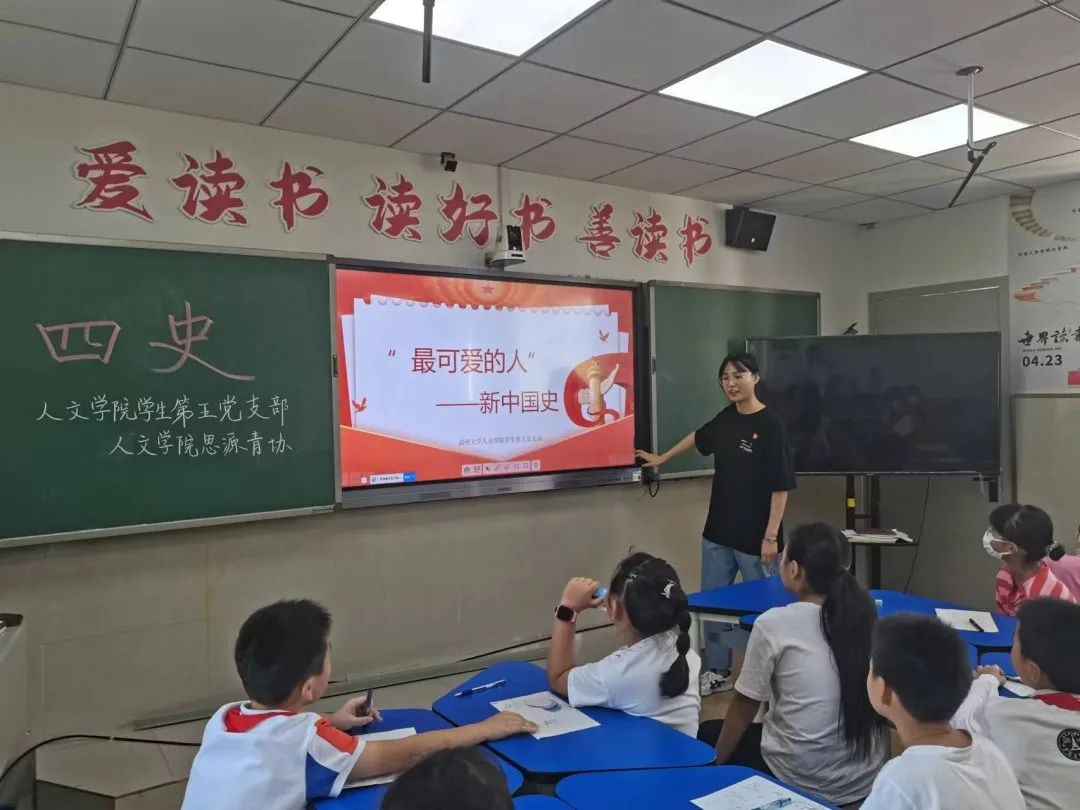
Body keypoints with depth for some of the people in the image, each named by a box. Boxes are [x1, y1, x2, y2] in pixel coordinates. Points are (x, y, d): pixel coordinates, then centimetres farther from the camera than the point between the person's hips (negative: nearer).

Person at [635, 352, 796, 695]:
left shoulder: (771, 425, -14)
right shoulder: (725, 419, 6)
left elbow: (781, 486, -16)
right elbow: (698, 437, 27)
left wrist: (771, 536, -18)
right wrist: (663, 458, 36)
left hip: (754, 537, -7)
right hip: (718, 531, 7)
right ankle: (716, 672, 28)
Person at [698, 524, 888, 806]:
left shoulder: (774, 624, -16)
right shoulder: (867, 615, -4)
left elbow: (745, 706, -6)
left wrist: (716, 761, 9)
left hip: (806, 780, -5)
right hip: (868, 774, 5)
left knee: (707, 734, 18)